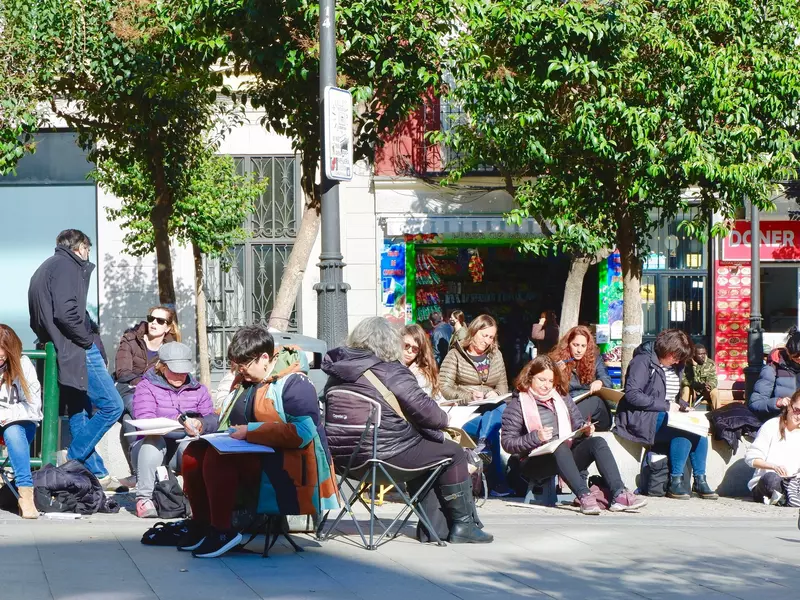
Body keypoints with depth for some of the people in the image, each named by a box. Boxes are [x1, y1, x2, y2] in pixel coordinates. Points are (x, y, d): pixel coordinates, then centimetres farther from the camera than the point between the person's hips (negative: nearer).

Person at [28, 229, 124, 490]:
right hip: (77, 351, -10)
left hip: (61, 356, 10)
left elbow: (37, 319, 22)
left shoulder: (43, 270, 22)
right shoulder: (67, 266, -9)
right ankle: (73, 462, -7)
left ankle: (97, 473, 13)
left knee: (79, 413, 11)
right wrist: (87, 339, -10)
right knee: (111, 406, -9)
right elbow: (65, 312, -23)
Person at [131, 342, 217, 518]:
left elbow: (212, 420, -1)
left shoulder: (198, 389, 15)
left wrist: (200, 424, -26)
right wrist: (179, 421, -30)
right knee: (154, 440, -34)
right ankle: (143, 498, -33)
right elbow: (144, 421, -15)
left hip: (186, 455, 1)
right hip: (152, 452, -1)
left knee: (190, 444, -31)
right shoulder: (146, 387, 4)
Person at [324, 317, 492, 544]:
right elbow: (426, 410, -14)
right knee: (454, 452, 10)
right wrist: (443, 419, 10)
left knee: (421, 448, 32)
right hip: (385, 454, -8)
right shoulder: (392, 373, -11)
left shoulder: (338, 372, 10)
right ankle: (463, 525, 12)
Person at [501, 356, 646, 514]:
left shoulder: (563, 400, 20)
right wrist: (536, 437, -19)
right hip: (535, 463, -5)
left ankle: (618, 495, -38)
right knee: (560, 447, -36)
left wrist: (585, 431, -3)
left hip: (566, 459, 5)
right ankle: (584, 496, -51)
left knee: (597, 442, -21)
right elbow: (508, 443, -5)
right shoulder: (518, 405, 3)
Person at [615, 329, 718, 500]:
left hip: (667, 416, 8)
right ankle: (675, 482, -24)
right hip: (643, 417, -8)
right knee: (684, 432, -30)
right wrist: (666, 406, -20)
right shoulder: (643, 361, -11)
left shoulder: (675, 366, 16)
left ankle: (700, 480, -13)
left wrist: (683, 406, 5)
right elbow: (632, 395, -21)